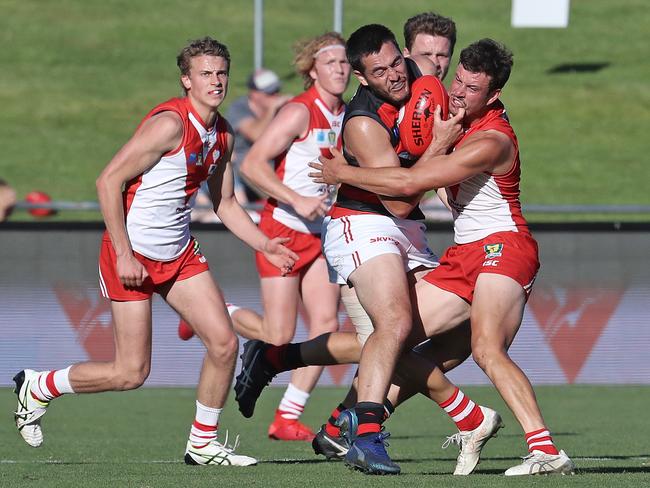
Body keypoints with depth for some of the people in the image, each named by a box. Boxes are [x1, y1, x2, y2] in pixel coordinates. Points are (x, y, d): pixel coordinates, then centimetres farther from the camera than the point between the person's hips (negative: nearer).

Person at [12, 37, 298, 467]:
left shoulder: (222, 135, 6)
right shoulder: (169, 124, -20)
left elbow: (225, 202, 19)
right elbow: (109, 181, -20)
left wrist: (265, 245, 5)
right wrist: (124, 254, -21)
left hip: (180, 253, 8)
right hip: (133, 253, -8)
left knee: (224, 343, -2)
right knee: (131, 373, -7)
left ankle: (202, 444, 13)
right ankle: (38, 387, 16)